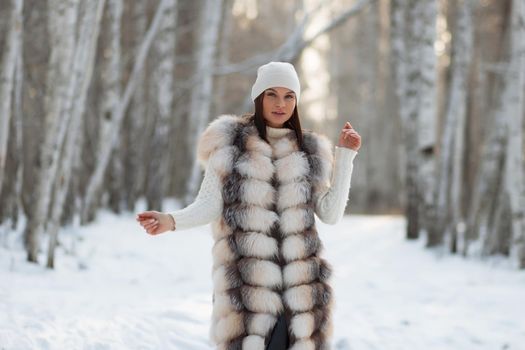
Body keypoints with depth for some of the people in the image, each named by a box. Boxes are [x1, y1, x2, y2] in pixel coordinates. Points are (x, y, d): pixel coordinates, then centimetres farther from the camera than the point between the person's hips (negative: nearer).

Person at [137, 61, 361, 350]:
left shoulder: (310, 150, 15)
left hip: (299, 283, 2)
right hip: (246, 279, -2)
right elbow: (211, 204, 2)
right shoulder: (229, 142, 8)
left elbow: (330, 213, 8)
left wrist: (345, 155, 7)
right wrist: (172, 221, -15)